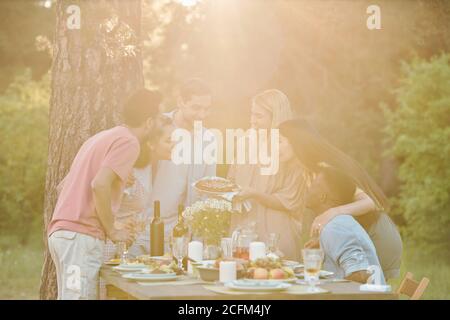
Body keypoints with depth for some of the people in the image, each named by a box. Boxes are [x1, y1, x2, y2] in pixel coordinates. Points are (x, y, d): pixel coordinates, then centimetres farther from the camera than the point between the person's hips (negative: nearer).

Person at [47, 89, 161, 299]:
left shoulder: (102, 138, 22)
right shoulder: (129, 142, -5)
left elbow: (63, 185, 25)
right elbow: (100, 185, -20)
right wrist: (112, 231, -8)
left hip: (60, 231, 9)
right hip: (81, 237, -9)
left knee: (71, 295, 10)